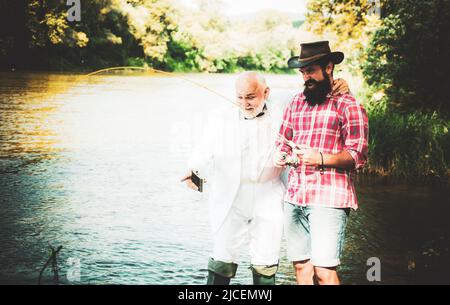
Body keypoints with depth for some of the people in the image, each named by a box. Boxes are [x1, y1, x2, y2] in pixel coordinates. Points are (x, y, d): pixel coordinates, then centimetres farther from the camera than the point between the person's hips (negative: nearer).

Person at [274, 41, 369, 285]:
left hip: (329, 200, -6)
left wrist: (321, 159, -22)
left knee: (324, 270, -11)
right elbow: (283, 141, 27)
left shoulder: (347, 105, -1)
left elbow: (358, 156, -7)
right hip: (294, 197, 6)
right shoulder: (296, 104, 18)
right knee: (300, 265, 8)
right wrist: (279, 155, 4)